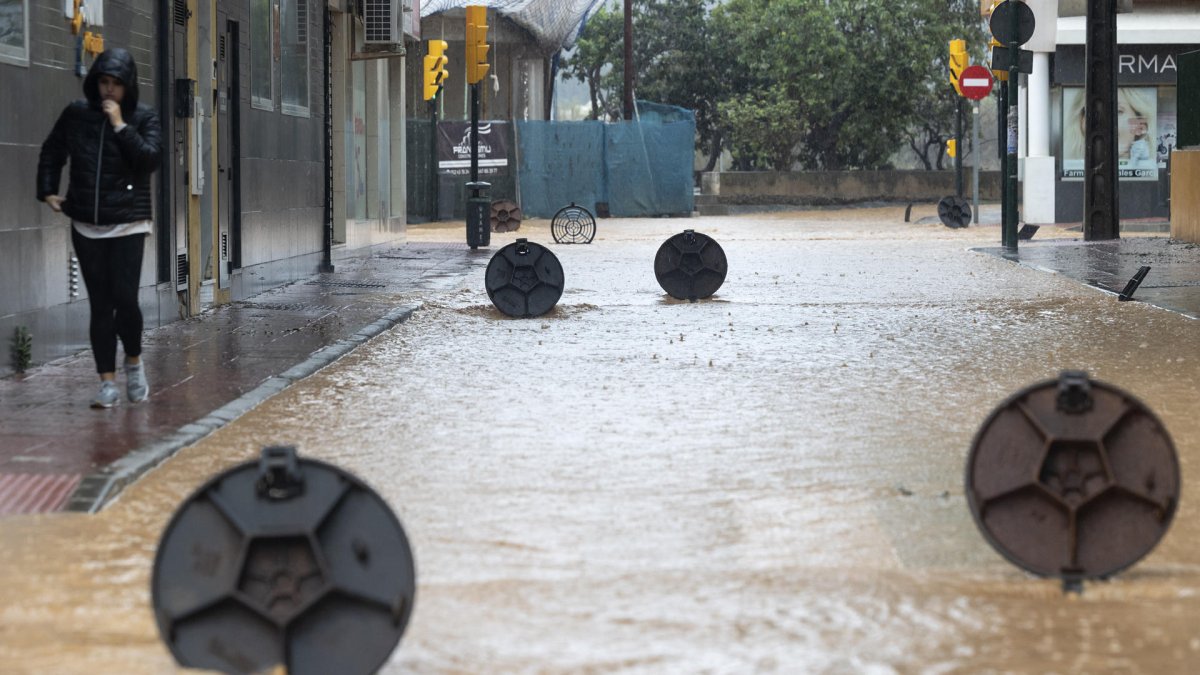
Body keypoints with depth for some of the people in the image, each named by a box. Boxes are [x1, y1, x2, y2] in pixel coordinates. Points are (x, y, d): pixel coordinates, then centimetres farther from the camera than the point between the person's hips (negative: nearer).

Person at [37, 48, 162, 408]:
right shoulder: (76, 114, 5)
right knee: (100, 305, 3)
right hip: (87, 226, 2)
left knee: (125, 298, -13)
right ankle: (108, 382, 7)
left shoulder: (144, 117, -1)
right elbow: (51, 153, 19)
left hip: (128, 225, -2)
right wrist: (48, 190, 10)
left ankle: (134, 361, 14)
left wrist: (120, 126, -16)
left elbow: (150, 159, -15)